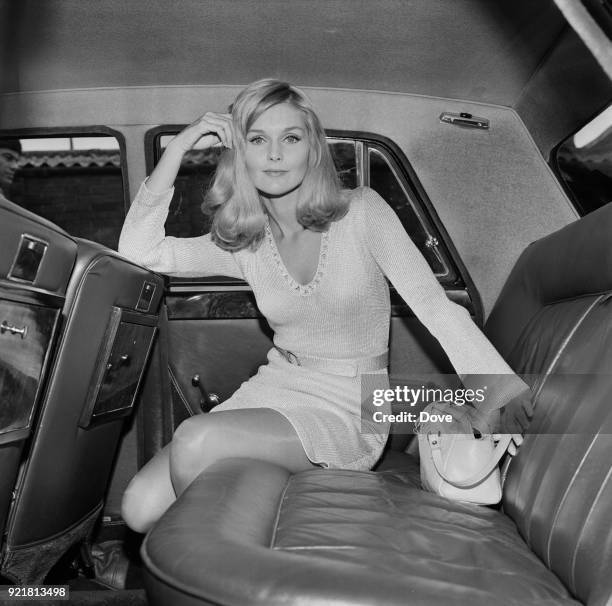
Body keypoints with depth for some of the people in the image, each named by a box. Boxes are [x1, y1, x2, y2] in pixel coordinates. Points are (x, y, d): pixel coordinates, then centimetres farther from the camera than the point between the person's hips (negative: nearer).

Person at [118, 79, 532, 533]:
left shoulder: (361, 212, -8)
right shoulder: (244, 244, 3)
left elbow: (434, 304, -15)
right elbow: (140, 249, -2)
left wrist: (508, 389, -28)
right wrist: (178, 148, -6)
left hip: (351, 409, -4)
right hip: (275, 387, 5)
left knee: (195, 440, -28)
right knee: (140, 507, -12)